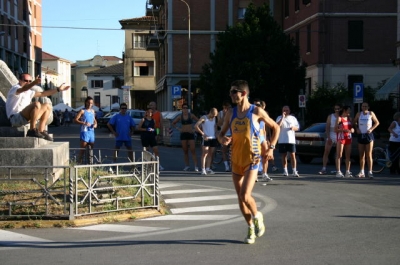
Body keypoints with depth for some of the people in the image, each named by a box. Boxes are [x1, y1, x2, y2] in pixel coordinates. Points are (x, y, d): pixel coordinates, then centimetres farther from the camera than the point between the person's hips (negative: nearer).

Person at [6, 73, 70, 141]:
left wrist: (58, 89, 24)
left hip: (25, 118, 10)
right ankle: (32, 130, -26)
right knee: (36, 104, -30)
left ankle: (41, 131, 3)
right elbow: (23, 89, -29)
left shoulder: (28, 92, 22)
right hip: (15, 118, -10)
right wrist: (34, 83, -49)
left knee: (47, 106, 11)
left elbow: (42, 94, 28)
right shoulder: (15, 88, -5)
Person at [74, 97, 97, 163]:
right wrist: (84, 123, -22)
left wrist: (95, 124, 6)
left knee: (92, 147, 9)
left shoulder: (92, 111, 13)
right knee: (83, 148, -8)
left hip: (91, 131, 6)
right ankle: (79, 162, -6)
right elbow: (75, 120, -11)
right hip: (84, 131, -6)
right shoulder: (82, 111, -5)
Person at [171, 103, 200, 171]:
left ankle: (196, 166, -13)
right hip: (183, 134, 3)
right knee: (185, 151, 5)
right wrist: (178, 129, 5)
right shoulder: (180, 117, 6)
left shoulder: (191, 115, 0)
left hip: (190, 134, -2)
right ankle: (187, 166, 12)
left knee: (193, 150, -10)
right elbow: (173, 123, 18)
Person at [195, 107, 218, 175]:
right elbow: (196, 126, -14)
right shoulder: (204, 118, -6)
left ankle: (208, 168, 11)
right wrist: (203, 134, -18)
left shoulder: (214, 118, 12)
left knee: (210, 154, 7)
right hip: (206, 138, -6)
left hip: (213, 138, 6)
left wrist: (216, 134, 9)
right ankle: (203, 169, -13)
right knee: (204, 153, -10)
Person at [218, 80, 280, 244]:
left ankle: (257, 216, 13)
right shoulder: (230, 113, 5)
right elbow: (221, 133, 12)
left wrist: (271, 148, -4)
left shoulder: (257, 112, -6)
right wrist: (223, 140, -12)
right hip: (236, 160, 5)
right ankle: (251, 228, 24)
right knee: (240, 197, 7)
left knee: (245, 196, -17)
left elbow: (276, 127, 5)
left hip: (252, 160, -5)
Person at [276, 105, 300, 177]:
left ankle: (294, 171, -7)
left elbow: (297, 127, 13)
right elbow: (277, 125, -12)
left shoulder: (293, 118, 11)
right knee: (284, 156, 5)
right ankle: (285, 171, 14)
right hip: (282, 141, 0)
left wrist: (293, 128, -9)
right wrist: (282, 117, -16)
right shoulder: (279, 118, 6)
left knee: (293, 155, -6)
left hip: (291, 140, 0)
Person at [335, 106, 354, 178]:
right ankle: (338, 172, -6)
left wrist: (352, 129, -2)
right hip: (340, 138, -6)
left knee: (348, 155, 4)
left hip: (348, 138, 6)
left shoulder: (349, 118, 15)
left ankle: (347, 172, 7)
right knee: (339, 155, -5)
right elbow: (335, 130, -9)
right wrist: (344, 130, -20)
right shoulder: (339, 118, -4)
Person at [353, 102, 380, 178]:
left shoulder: (371, 113, 1)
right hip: (360, 135, 3)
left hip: (368, 135, -3)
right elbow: (355, 122, 16)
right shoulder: (359, 114, 6)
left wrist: (371, 129, -7)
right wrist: (357, 129, -1)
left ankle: (370, 172, -6)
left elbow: (377, 122, 6)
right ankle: (362, 172, 12)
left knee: (369, 155, -7)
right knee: (361, 155, 6)